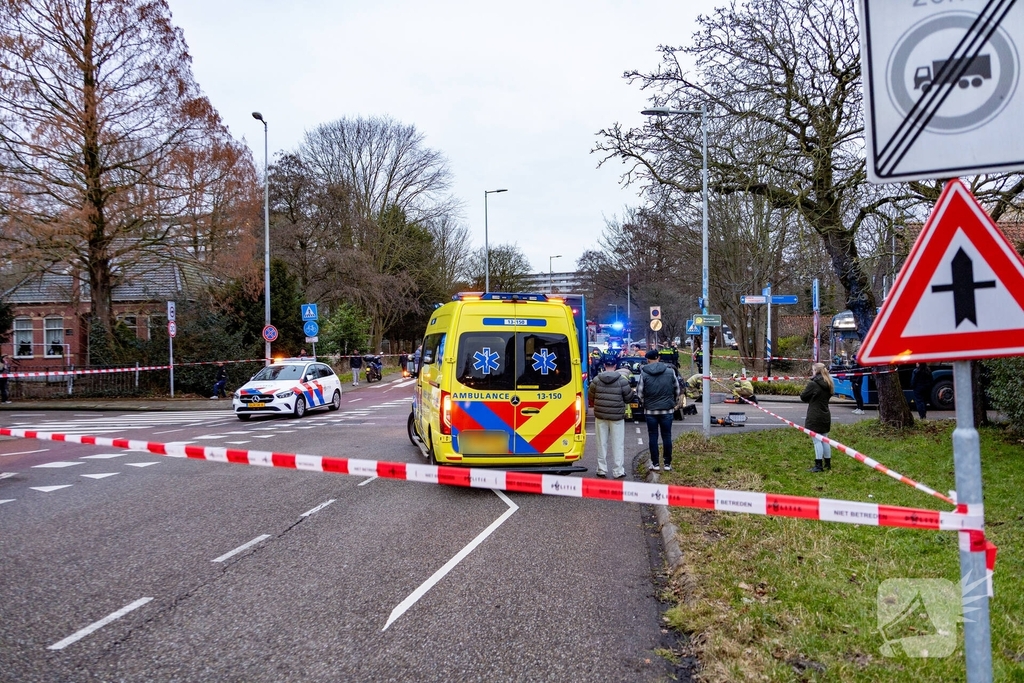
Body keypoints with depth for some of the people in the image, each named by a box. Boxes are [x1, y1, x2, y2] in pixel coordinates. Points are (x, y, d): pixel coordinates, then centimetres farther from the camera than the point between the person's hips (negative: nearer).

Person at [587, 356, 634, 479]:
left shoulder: (596, 380, -3)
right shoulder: (622, 381, -8)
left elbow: (590, 397, 5)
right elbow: (629, 398, -3)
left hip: (600, 416, 2)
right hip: (617, 417, -2)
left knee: (602, 443, 11)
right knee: (618, 444, 5)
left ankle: (602, 469, 15)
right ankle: (618, 471, 6)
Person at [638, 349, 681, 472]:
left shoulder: (644, 373, -7)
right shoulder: (670, 371, -3)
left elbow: (639, 393, -5)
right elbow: (677, 390, 4)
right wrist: (674, 402, 20)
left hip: (650, 410, -1)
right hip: (667, 410, 1)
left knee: (653, 436, 7)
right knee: (667, 436, 9)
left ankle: (655, 463, 10)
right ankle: (667, 463, 12)